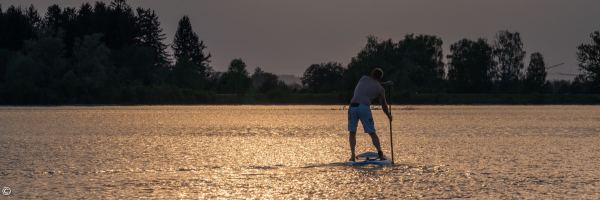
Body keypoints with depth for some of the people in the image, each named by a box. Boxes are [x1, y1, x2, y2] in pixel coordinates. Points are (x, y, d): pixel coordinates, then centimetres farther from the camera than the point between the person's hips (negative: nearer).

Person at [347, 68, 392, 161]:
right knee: (372, 133, 9)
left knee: (352, 132, 11)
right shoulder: (380, 89, 13)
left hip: (353, 105, 2)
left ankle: (353, 155, 2)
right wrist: (389, 116, 37)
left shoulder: (363, 79, 19)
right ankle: (380, 153, -1)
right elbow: (383, 105, 20)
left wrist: (384, 83, 44)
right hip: (364, 107, -2)